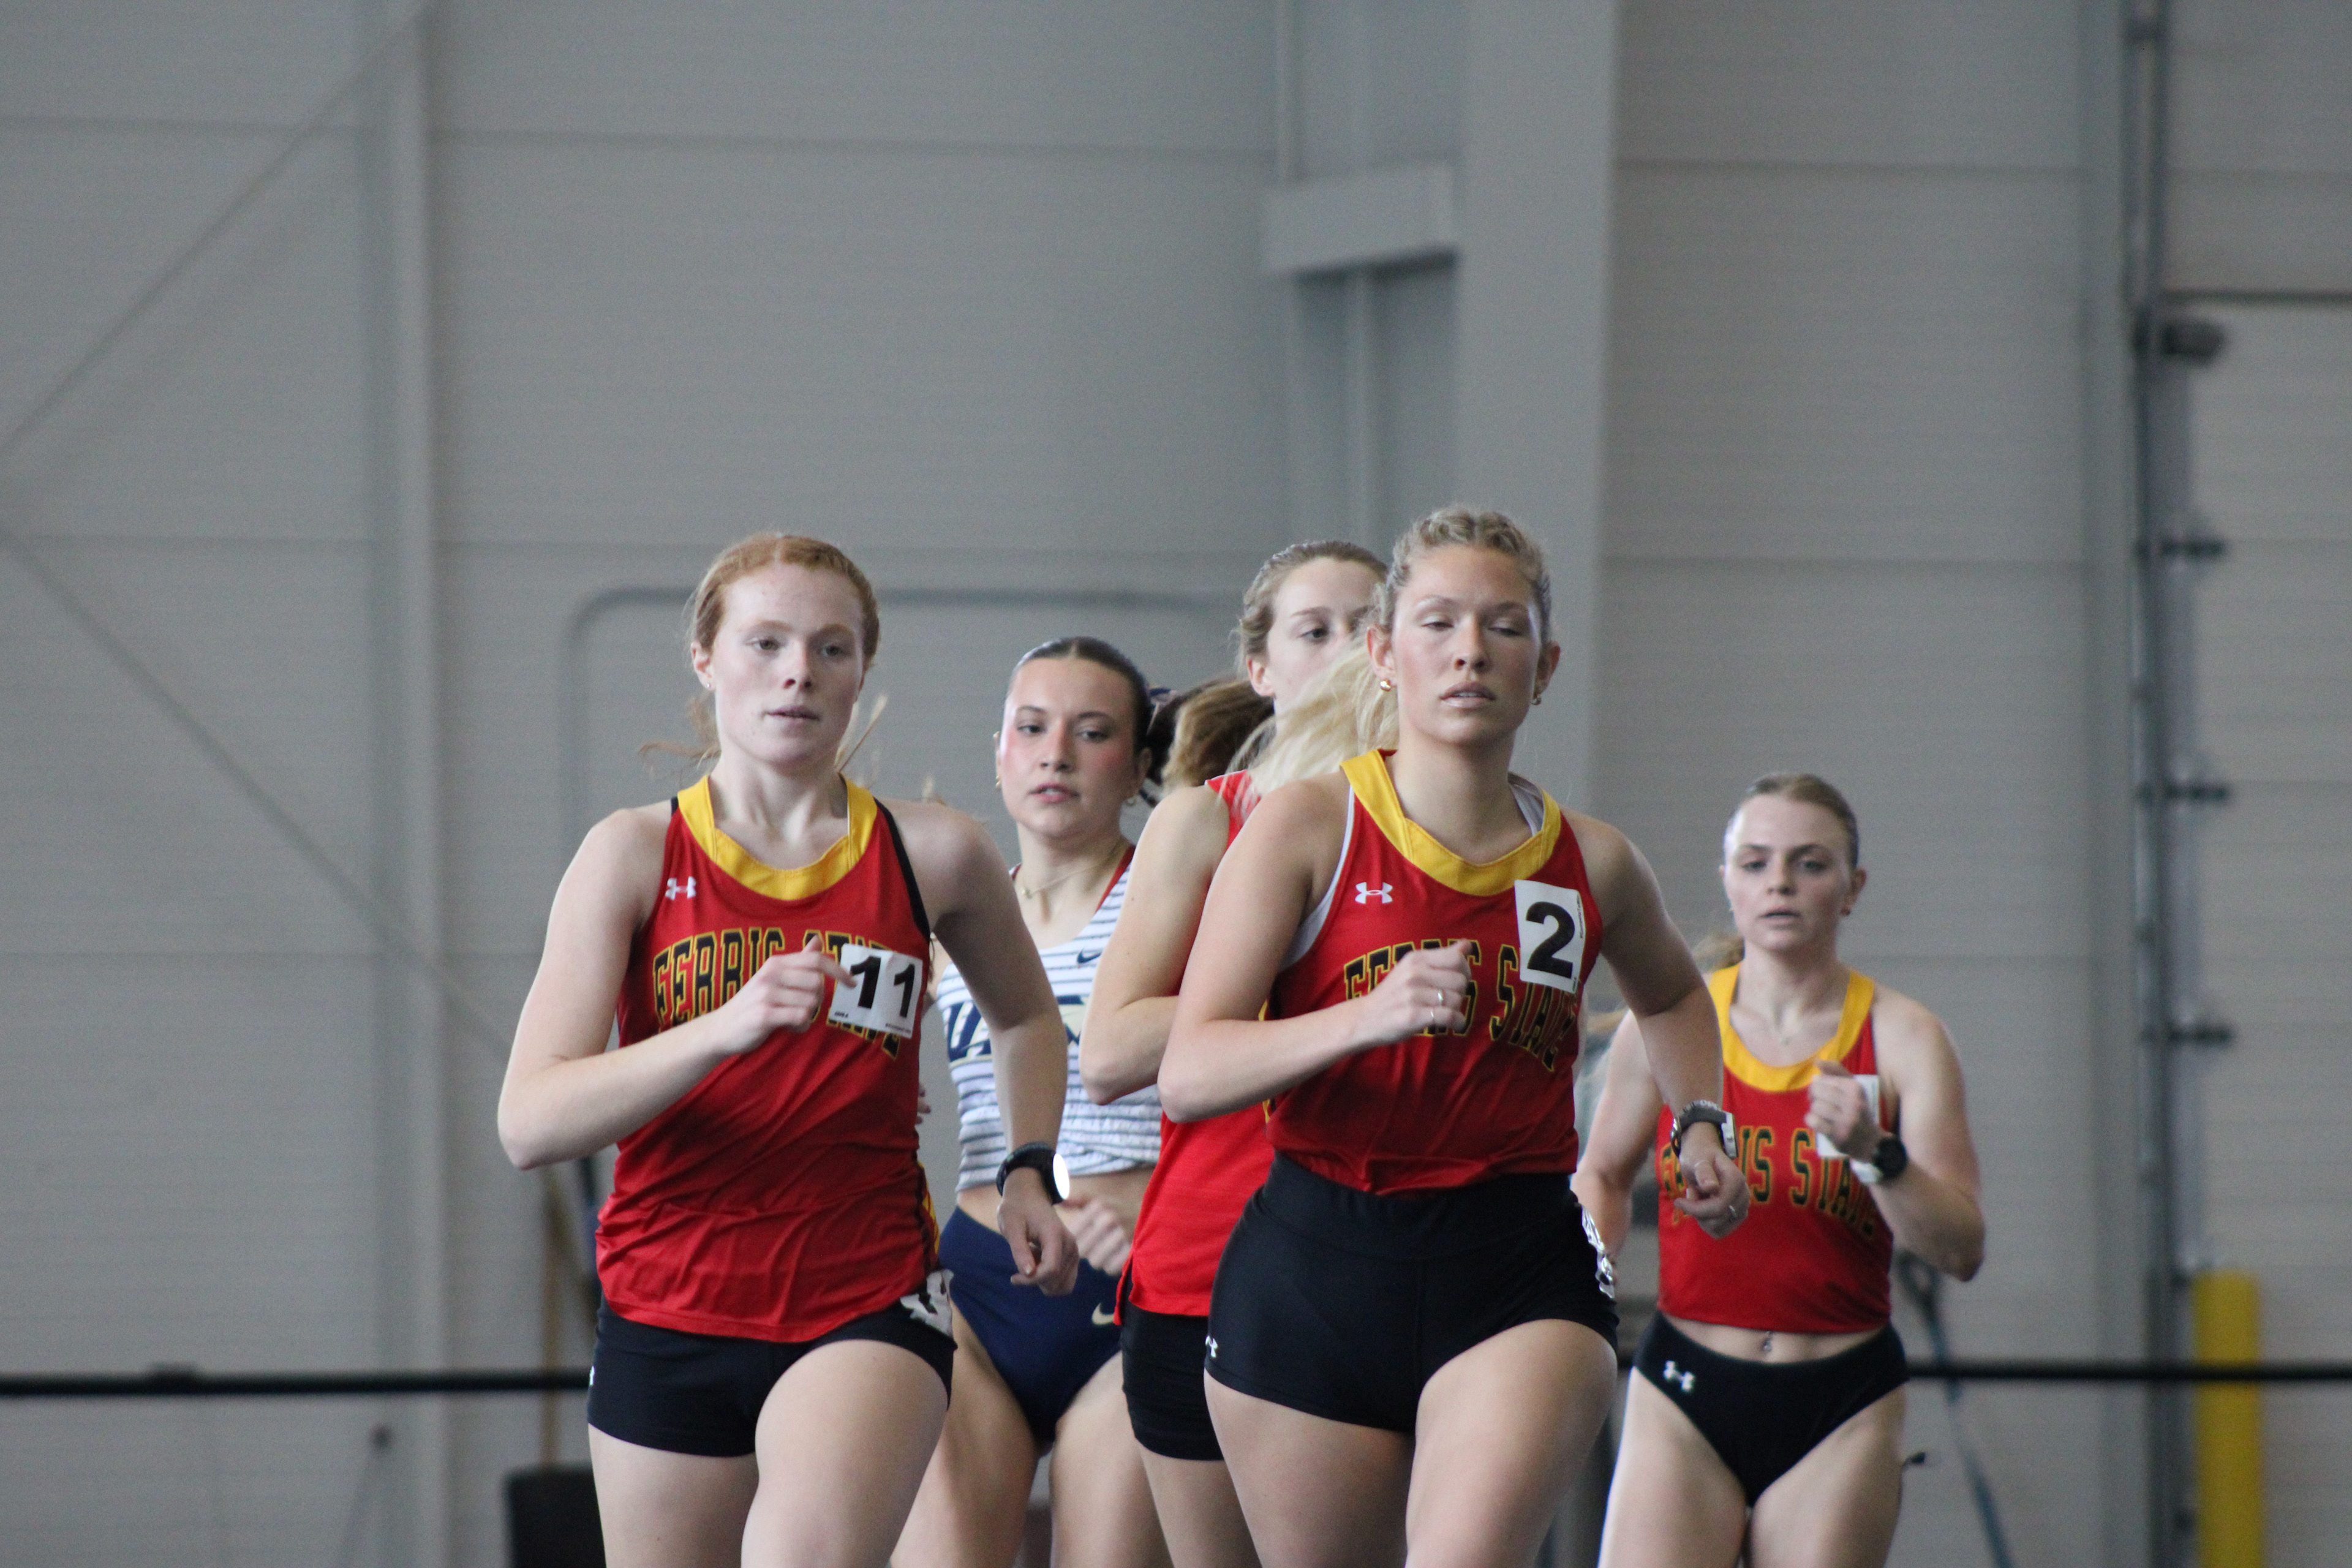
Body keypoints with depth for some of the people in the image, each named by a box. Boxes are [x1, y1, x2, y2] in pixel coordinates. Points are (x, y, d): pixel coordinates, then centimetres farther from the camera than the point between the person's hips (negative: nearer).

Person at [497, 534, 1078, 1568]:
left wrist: (1027, 1170, 9)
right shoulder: (636, 855, -1)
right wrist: (725, 1030, -27)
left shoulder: (932, 855, 3)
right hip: (669, 1315, 1)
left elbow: (1026, 1017, 27)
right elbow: (530, 1122, -13)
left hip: (869, 1303, -1)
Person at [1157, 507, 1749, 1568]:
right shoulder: (1305, 829, -2)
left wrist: (1698, 1123, 16)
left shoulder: (1592, 864, 8)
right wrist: (1370, 1016, -27)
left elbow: (1671, 997, 34)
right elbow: (1187, 1076, -12)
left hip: (1525, 1278, 0)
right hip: (1313, 1270, 0)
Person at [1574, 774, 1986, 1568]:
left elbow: (1961, 1250, -10)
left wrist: (1875, 1153, -25)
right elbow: (1604, 1174, 19)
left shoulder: (1902, 1038, -2)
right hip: (1685, 1400, 0)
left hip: (1840, 1412, 0)